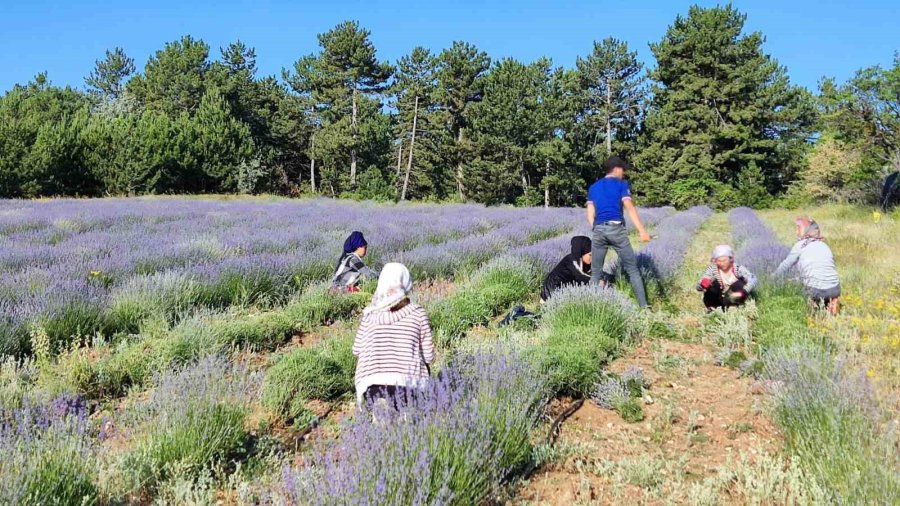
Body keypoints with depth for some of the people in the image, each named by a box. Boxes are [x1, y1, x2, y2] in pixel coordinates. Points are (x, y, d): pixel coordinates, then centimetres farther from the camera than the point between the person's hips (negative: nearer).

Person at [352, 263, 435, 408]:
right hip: (408, 383, -2)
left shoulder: (370, 315, 6)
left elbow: (356, 350, 13)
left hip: (372, 384, 2)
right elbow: (429, 356, 4)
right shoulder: (418, 314, 2)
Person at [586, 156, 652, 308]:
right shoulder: (621, 184, 5)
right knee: (632, 270, 4)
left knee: (596, 273, 10)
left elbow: (590, 215, 13)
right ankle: (644, 306, 3)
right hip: (617, 229, -4)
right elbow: (629, 207, -8)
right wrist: (642, 230, -15)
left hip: (599, 230, 4)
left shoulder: (593, 187, 19)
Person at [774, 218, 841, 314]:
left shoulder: (800, 245, 5)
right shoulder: (825, 246, 19)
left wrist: (774, 275, 32)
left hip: (816, 291, -4)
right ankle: (831, 304, 6)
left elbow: (786, 265, 13)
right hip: (835, 289, 4)